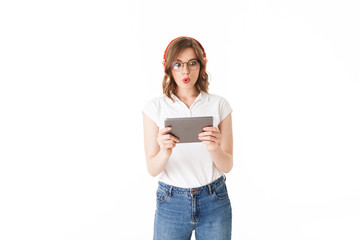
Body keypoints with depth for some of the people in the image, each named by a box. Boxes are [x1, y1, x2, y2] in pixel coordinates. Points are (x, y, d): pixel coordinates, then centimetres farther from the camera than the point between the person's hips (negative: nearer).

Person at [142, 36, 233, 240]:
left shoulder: (219, 105, -3)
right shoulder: (155, 107, -4)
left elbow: (227, 166, -5)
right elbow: (152, 169, -7)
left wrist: (214, 149, -26)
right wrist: (165, 153, -28)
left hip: (214, 201, 1)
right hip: (171, 202, 0)